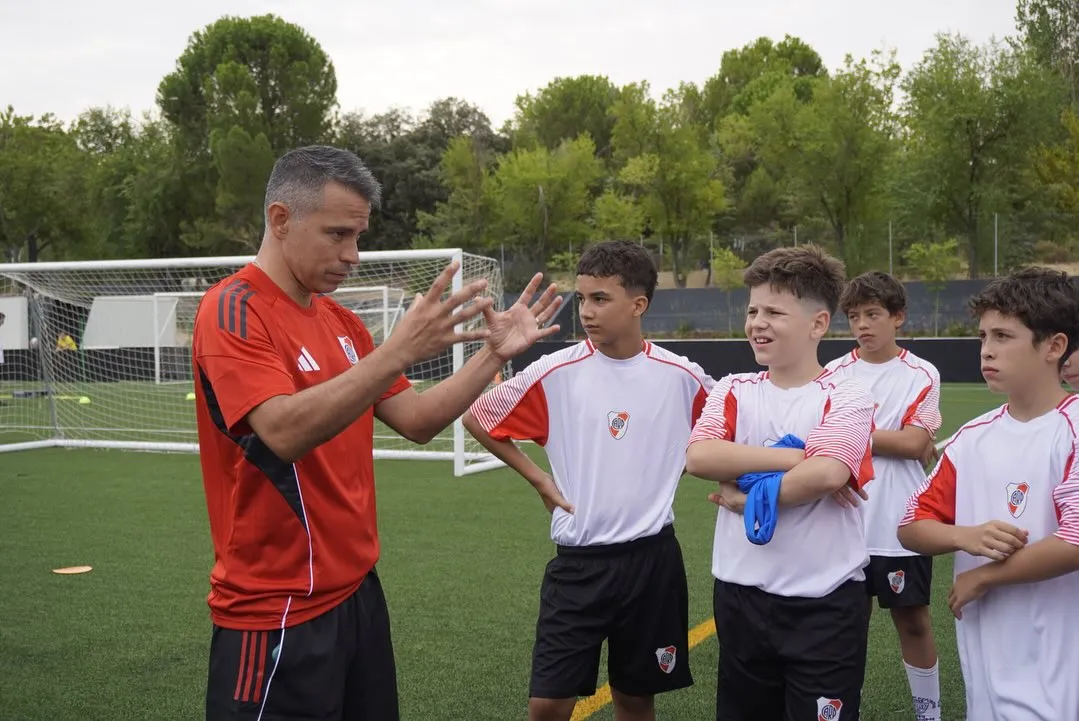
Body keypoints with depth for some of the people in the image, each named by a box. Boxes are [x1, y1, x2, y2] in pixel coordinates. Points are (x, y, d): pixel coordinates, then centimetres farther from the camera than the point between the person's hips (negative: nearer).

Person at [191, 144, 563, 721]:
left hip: (356, 591, 8)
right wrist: (398, 351, -34)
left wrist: (493, 354, -1)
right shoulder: (234, 310, -13)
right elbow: (285, 431, -28)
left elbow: (417, 421, 10)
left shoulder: (341, 322, 11)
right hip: (278, 613, -7)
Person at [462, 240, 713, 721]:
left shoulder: (682, 377, -4)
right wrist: (538, 478, 1)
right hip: (578, 562, -1)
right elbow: (476, 416, 3)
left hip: (653, 559, 1)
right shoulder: (556, 373, -7)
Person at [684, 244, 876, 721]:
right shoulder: (734, 391, 4)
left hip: (825, 602, -4)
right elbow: (699, 456, -16)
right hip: (741, 596, 4)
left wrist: (747, 496, -14)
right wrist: (795, 456, -19)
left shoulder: (846, 398, -7)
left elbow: (826, 475, -25)